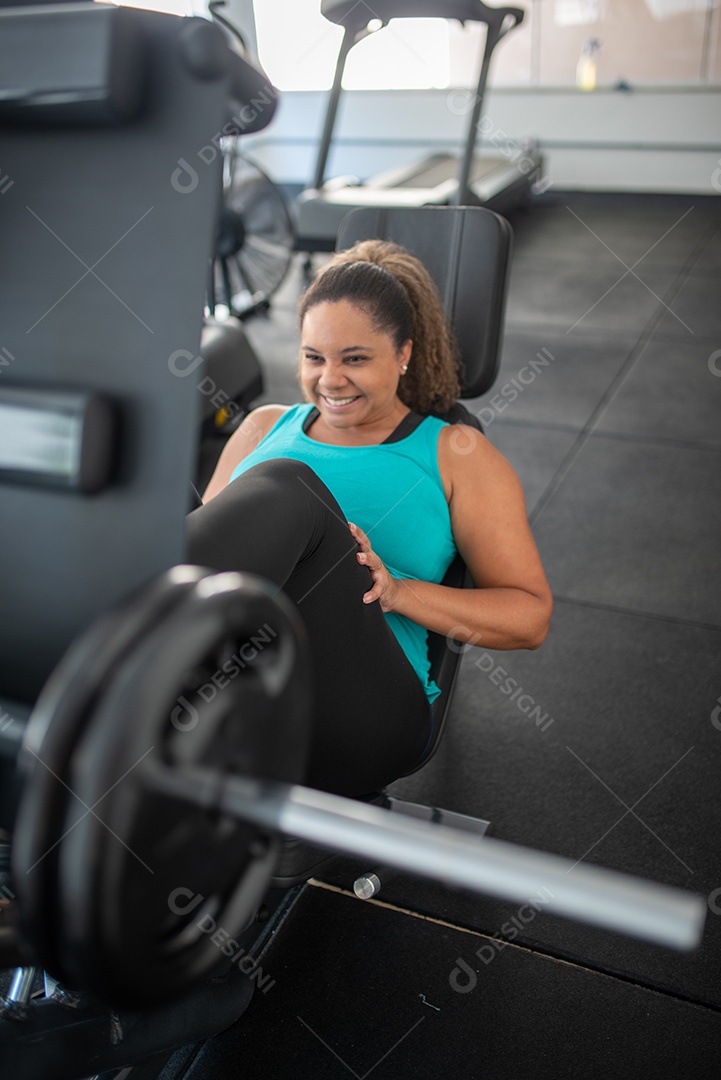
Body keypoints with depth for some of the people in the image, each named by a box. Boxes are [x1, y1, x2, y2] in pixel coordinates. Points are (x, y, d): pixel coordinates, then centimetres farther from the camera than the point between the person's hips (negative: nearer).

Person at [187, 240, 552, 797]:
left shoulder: (455, 454, 13)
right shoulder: (266, 427, 23)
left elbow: (531, 616, 8)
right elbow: (209, 537, 23)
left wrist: (396, 591, -8)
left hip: (356, 721, -2)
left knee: (286, 488, -25)